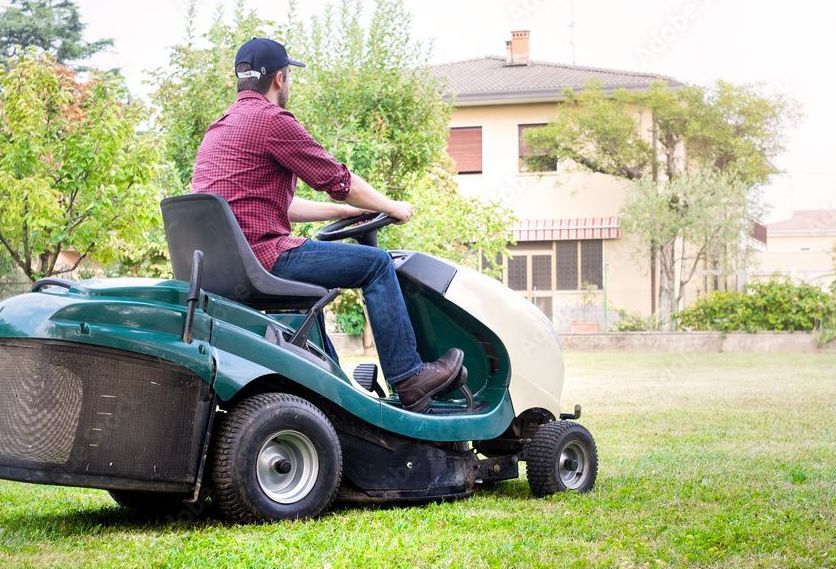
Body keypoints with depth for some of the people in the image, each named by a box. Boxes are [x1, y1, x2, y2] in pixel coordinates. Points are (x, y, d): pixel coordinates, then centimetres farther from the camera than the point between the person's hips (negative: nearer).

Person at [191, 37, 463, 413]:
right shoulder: (271, 119, -8)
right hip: (261, 253, -10)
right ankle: (408, 378, 3)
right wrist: (393, 209, 12)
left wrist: (345, 211, 28)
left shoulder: (219, 128, 22)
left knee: (309, 287, 35)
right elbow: (338, 180, -3)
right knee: (375, 264, -1)